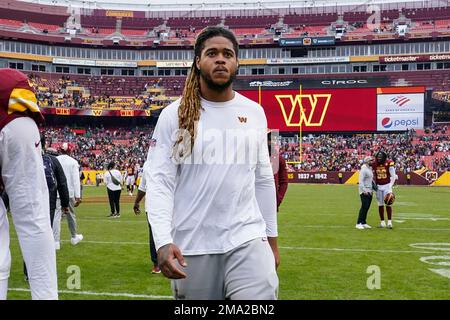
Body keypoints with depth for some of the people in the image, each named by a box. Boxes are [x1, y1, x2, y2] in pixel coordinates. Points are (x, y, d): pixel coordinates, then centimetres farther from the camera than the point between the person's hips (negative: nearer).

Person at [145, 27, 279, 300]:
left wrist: (272, 237, 14)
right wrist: (163, 241, -20)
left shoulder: (255, 113, 8)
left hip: (248, 240, 2)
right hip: (192, 246, -1)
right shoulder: (174, 115, -2)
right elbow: (159, 181, -7)